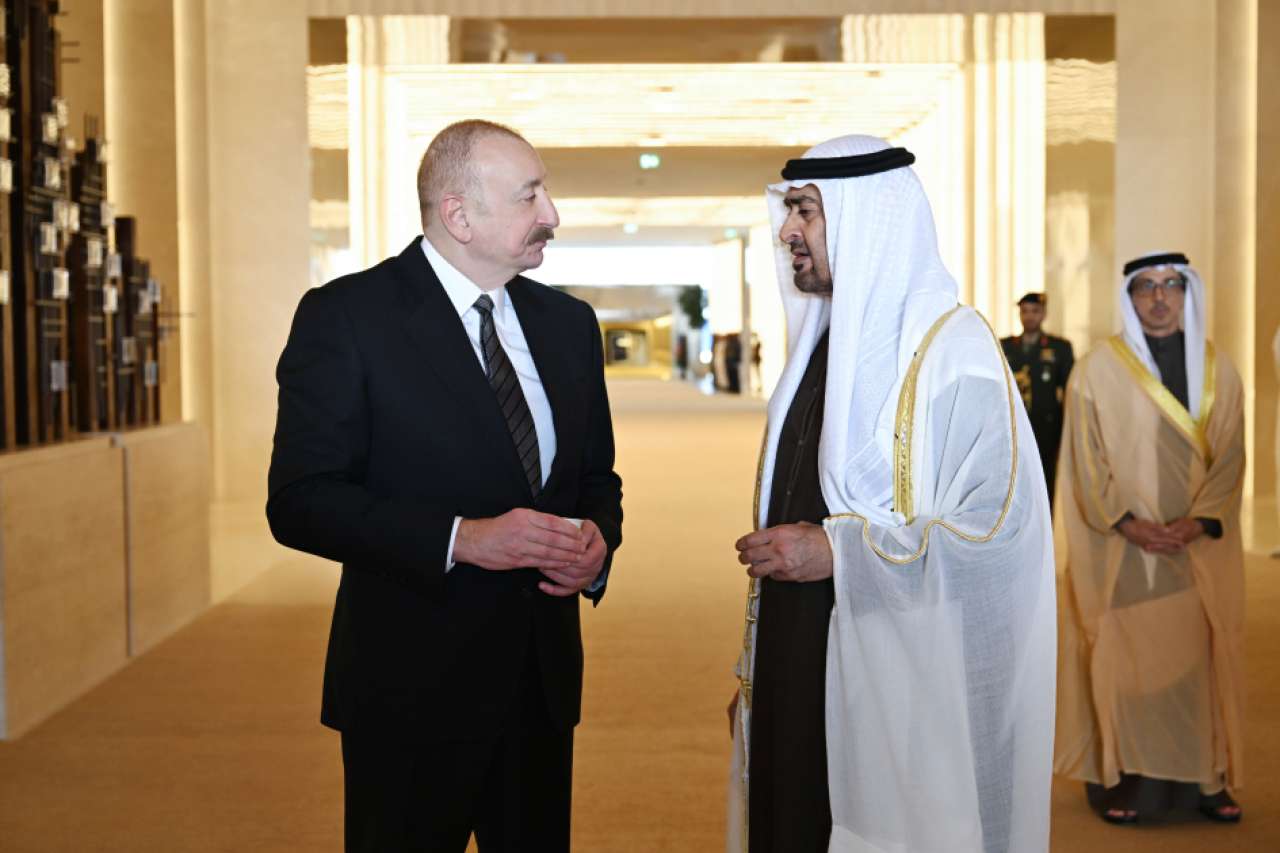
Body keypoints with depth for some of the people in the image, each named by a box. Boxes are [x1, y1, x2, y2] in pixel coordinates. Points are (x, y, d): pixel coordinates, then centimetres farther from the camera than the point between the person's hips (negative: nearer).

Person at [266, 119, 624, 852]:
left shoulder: (569, 322, 9)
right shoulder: (345, 317, -10)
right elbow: (299, 501, -14)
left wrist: (599, 540, -7)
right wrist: (460, 538, -24)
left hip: (543, 679, 5)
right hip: (413, 682, -5)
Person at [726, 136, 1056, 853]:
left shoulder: (953, 347, -14)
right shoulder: (826, 340, 12)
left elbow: (1001, 526, -22)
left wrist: (837, 551, -20)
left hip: (900, 687, -7)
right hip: (801, 668, 7)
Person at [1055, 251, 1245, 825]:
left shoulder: (1217, 370, 7)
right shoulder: (1099, 368, -1)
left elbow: (1229, 457, 3)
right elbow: (1088, 459, -4)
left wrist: (1197, 522, -12)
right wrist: (1126, 523, -16)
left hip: (1198, 548, 3)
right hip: (1119, 549, -2)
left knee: (1199, 658, 4)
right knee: (1124, 660, -2)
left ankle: (1205, 776, 14)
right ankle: (1119, 779, 6)